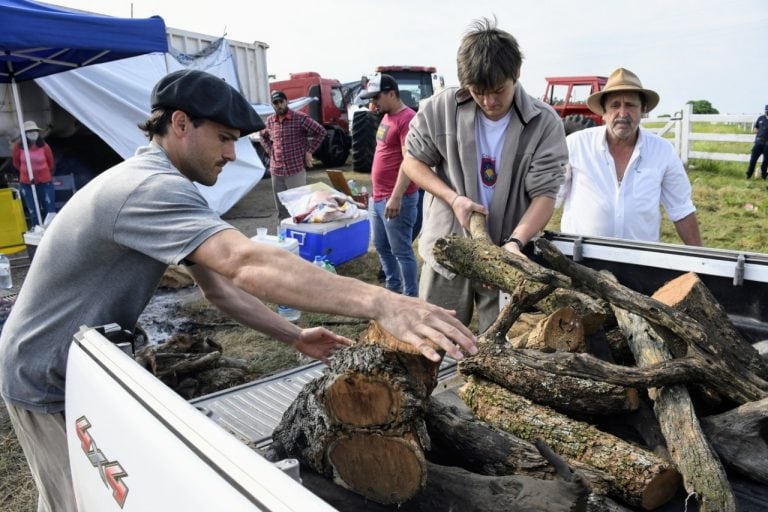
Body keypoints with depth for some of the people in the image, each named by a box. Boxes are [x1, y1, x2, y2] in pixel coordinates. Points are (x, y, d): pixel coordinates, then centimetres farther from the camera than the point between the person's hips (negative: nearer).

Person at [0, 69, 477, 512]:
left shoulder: (154, 183, 3)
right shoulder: (151, 187, -32)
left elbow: (220, 284, -1)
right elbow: (249, 264, -49)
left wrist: (298, 337, -10)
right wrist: (381, 303, -55)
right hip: (51, 386, -9)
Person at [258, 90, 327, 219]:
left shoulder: (300, 118, -7)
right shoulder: (270, 121, 9)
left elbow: (320, 131, -4)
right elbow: (262, 135, 29)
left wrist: (309, 151, -5)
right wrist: (269, 150, 14)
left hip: (296, 170, -5)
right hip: (276, 171, 5)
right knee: (281, 209, 11)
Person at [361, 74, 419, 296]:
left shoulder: (407, 118, -16)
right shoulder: (387, 117, 14)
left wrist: (396, 197, -26)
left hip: (396, 198, -10)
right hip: (380, 196, 10)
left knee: (401, 251, -2)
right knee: (381, 246, 19)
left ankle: (411, 298, 9)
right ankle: (393, 288, 35)